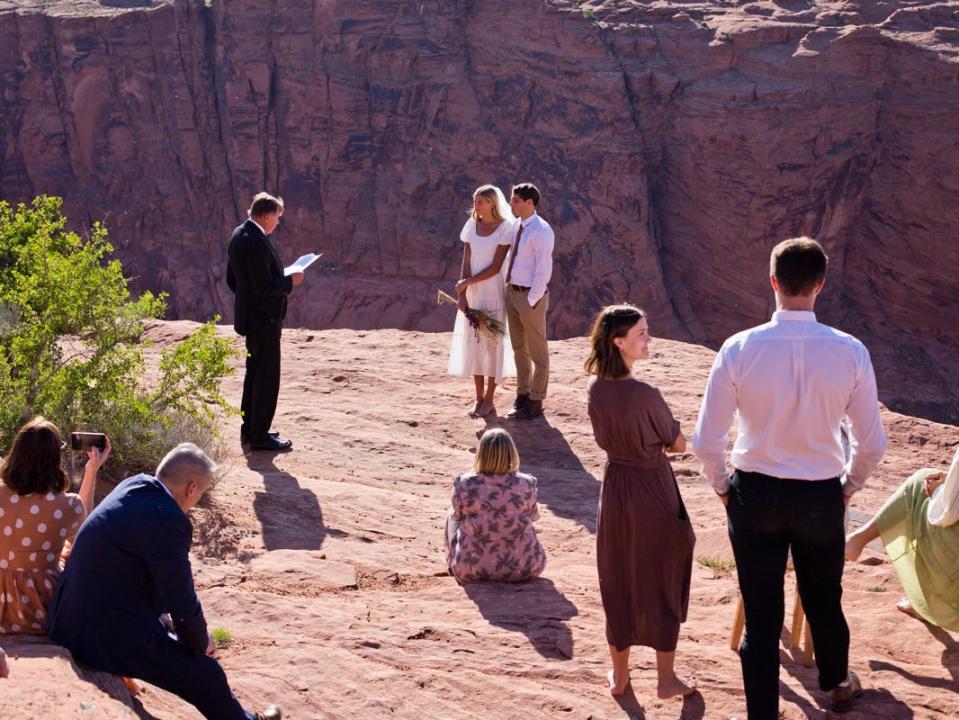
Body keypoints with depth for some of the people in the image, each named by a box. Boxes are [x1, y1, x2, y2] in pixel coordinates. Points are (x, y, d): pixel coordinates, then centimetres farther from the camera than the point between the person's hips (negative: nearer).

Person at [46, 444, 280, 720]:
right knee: (206, 675, 2)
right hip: (107, 637, -10)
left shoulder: (132, 486, 4)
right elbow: (183, 602, -17)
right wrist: (201, 642, 2)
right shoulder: (168, 521, -24)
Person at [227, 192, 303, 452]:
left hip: (249, 316, 10)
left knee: (254, 374, 20)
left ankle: (249, 430, 30)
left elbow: (232, 279, 15)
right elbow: (264, 286, -26)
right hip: (264, 320, -10)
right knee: (267, 378, -2)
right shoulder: (256, 242, -23)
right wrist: (290, 281, -12)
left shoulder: (239, 235, 8)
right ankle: (259, 436, 3)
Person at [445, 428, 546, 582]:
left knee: (452, 515, 27)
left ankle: (454, 564, 42)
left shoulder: (463, 485, -12)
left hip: (471, 570, 0)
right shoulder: (526, 485, -10)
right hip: (524, 570, 1)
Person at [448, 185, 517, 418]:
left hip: (494, 291, -5)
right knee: (474, 342, 6)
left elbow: (496, 267, -15)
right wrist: (463, 295, -8)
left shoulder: (505, 228, -11)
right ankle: (479, 397, 16)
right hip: (473, 293, 5)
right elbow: (466, 262, 1)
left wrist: (466, 283, -14)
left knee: (492, 342, 1)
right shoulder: (471, 226, 3)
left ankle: (489, 400, 10)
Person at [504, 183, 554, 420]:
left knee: (537, 351, 5)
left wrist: (531, 300, -19)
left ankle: (536, 401, 14)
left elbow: (543, 271, -20)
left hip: (530, 295, -8)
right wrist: (511, 291, 11)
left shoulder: (541, 231, -18)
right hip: (512, 291, 8)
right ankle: (522, 395, 30)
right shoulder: (518, 226, 7)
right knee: (519, 348, 18)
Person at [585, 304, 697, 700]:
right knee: (662, 582, 10)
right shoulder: (644, 394, -25)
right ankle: (665, 677, 20)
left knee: (617, 582, 17)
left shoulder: (595, 389, -6)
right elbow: (679, 444, -11)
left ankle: (619, 673, 29)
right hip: (652, 491, -6)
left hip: (614, 486, 6)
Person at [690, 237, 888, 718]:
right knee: (825, 601, 25)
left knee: (761, 613, 12)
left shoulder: (739, 349, -16)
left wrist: (722, 486, 5)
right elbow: (872, 443, -7)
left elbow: (706, 440, -13)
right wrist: (849, 486, 12)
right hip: (822, 496, 1)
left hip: (755, 495, -1)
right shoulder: (850, 352, -14)